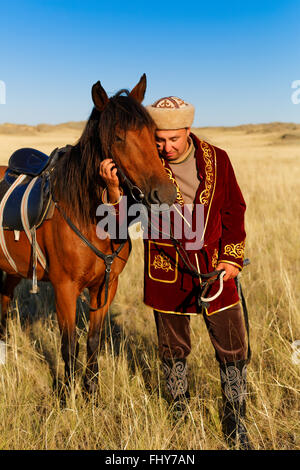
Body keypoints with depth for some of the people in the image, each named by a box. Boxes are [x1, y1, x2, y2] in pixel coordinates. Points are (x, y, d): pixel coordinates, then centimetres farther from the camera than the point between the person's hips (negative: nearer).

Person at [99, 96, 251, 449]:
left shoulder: (216, 159, -1)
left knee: (234, 351, 6)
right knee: (173, 349, 14)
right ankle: (180, 416, 38)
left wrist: (232, 258, -1)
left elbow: (234, 212, 5)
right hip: (167, 274, -1)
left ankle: (235, 426, 27)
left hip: (215, 269, 1)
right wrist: (113, 186, -27)